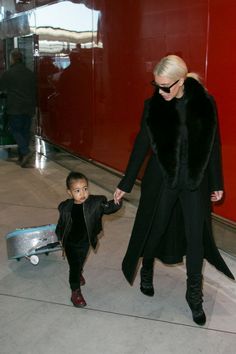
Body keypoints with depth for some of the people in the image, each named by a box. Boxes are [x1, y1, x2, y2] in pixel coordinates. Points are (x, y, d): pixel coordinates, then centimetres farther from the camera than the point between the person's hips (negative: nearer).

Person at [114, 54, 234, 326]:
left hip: (195, 181, 0)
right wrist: (125, 184, 2)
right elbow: (141, 145, -1)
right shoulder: (152, 105, -7)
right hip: (162, 179, 0)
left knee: (196, 237, 7)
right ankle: (146, 271, 44)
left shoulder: (205, 103, -7)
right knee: (154, 229, 14)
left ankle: (194, 295, 25)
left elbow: (213, 144, 0)